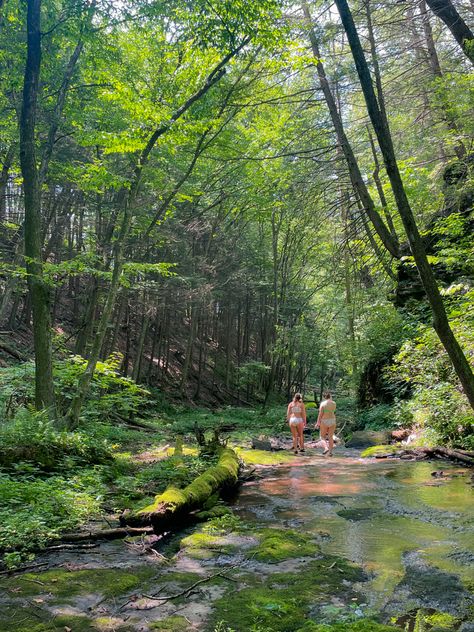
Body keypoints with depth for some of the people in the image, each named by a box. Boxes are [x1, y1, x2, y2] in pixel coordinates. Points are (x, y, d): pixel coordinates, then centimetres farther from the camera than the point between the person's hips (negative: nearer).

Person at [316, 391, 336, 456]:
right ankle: (330, 452, 7)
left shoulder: (322, 403, -11)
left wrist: (318, 423, -7)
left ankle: (326, 448, -11)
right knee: (330, 437, 11)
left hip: (324, 421, -4)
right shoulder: (334, 403, 1)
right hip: (332, 421, 4)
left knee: (322, 436, 11)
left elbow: (320, 414, -13)